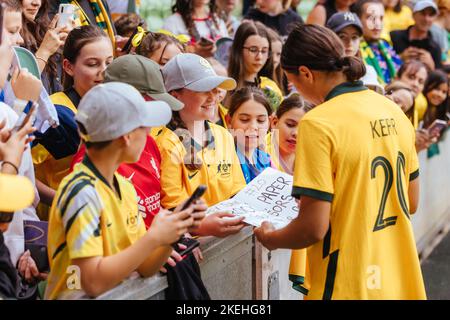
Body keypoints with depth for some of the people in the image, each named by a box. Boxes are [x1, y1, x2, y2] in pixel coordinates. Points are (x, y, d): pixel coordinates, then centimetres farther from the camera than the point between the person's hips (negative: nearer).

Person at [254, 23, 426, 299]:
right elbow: (411, 203, 12)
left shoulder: (318, 124, -18)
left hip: (351, 287, -7)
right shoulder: (395, 112, 3)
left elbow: (314, 227, -18)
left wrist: (270, 239, 1)